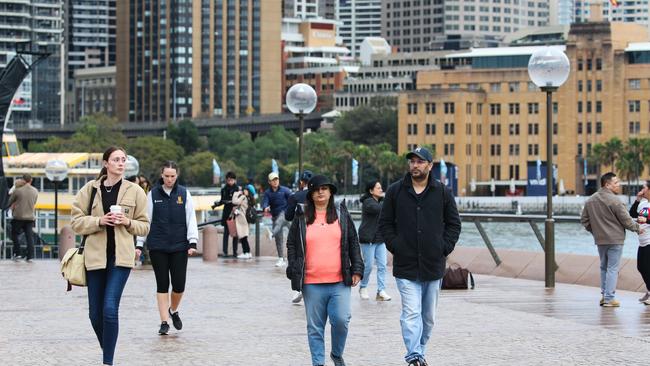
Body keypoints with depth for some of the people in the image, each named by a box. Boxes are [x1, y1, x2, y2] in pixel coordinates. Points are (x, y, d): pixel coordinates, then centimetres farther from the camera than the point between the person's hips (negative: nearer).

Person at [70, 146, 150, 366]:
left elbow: (144, 226, 9)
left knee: (110, 308, -16)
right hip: (95, 256, 2)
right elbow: (76, 221, 3)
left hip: (121, 257, -2)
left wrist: (128, 222, -11)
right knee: (95, 314, 6)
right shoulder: (90, 189, 4)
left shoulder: (134, 191, 3)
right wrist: (99, 221, -12)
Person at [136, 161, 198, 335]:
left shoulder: (184, 194, 4)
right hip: (157, 247, 0)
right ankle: (164, 321, 5)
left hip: (179, 247, 0)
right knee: (162, 284, 0)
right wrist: (139, 244, 3)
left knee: (179, 285, -1)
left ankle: (173, 310, 27)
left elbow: (191, 219, 4)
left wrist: (192, 242, -5)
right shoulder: (153, 194, 4)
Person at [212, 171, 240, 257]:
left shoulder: (237, 189, -3)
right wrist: (216, 204, -1)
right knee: (226, 232, -2)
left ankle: (235, 252, 6)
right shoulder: (224, 190, 8)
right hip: (226, 212, 2)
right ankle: (225, 252, -2)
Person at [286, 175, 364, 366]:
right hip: (312, 284, 0)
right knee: (315, 326, 4)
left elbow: (353, 243, 11)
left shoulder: (341, 215, 9)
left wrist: (356, 270, 4)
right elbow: (291, 245, 10)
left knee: (341, 320, -9)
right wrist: (294, 273, 2)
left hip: (339, 281, 0)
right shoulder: (301, 218, 7)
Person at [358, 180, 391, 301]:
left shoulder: (379, 202, 17)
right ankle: (363, 288, 19)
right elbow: (378, 209, -30)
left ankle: (381, 292, -3)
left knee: (382, 265, -2)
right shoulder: (368, 202, -10)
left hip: (380, 239, 7)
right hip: (368, 239, -7)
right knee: (368, 265, -2)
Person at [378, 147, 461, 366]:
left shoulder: (442, 192, 3)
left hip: (434, 265, 2)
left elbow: (454, 223, 10)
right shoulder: (395, 191, 2)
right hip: (406, 266, -2)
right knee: (411, 313, -14)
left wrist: (445, 248, -1)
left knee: (429, 316, 12)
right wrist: (395, 246, -4)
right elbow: (385, 224, 8)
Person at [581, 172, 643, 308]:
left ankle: (604, 295, 21)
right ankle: (609, 298, -3)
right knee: (612, 268, -2)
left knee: (604, 267, 19)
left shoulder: (590, 200, 6)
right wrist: (637, 228, 4)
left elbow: (584, 220, 12)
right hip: (615, 240, -7)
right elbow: (626, 220, -12)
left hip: (600, 240, 7)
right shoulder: (614, 201, -17)